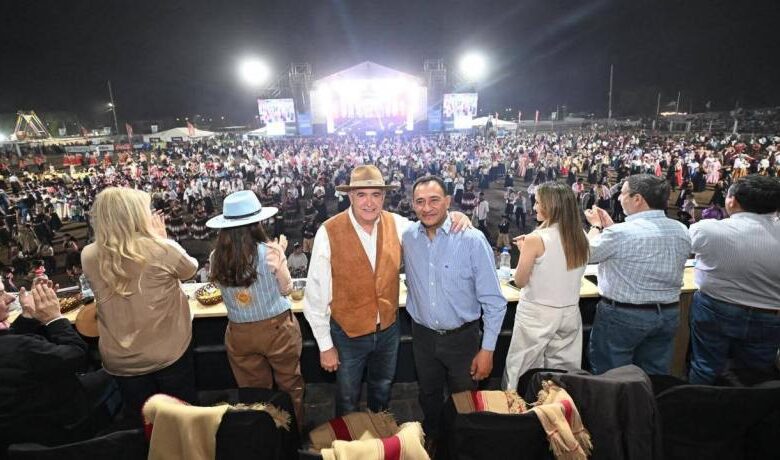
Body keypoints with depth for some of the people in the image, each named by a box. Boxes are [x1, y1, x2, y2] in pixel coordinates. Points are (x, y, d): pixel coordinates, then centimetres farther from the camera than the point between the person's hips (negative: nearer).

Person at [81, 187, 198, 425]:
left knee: (140, 422, 23)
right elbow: (191, 269, -3)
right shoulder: (162, 249, -24)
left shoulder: (89, 256, -12)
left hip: (120, 359, 3)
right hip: (169, 353, -3)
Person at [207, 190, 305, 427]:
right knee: (290, 387, 18)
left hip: (239, 334, 3)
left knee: (254, 393, 20)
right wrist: (280, 263, -8)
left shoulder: (217, 257, -11)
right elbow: (286, 290, -6)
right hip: (277, 328, -3)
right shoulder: (267, 251, -19)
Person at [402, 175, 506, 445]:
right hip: (423, 335, 3)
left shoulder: (471, 239, -20)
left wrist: (488, 349, -12)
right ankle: (433, 442, 51)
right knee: (428, 398, 24)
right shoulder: (407, 236, -9)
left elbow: (494, 301, -14)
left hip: (462, 337, -3)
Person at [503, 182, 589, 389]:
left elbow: (520, 281, -9)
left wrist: (523, 250, 3)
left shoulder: (536, 239, -17)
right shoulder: (581, 238, 1)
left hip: (537, 314, -6)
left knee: (523, 377, 9)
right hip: (570, 314, 6)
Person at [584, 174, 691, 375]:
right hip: (668, 314, 7)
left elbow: (588, 253, -6)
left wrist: (597, 226, 10)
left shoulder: (620, 232, -22)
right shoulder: (682, 231, 0)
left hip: (623, 315, -6)